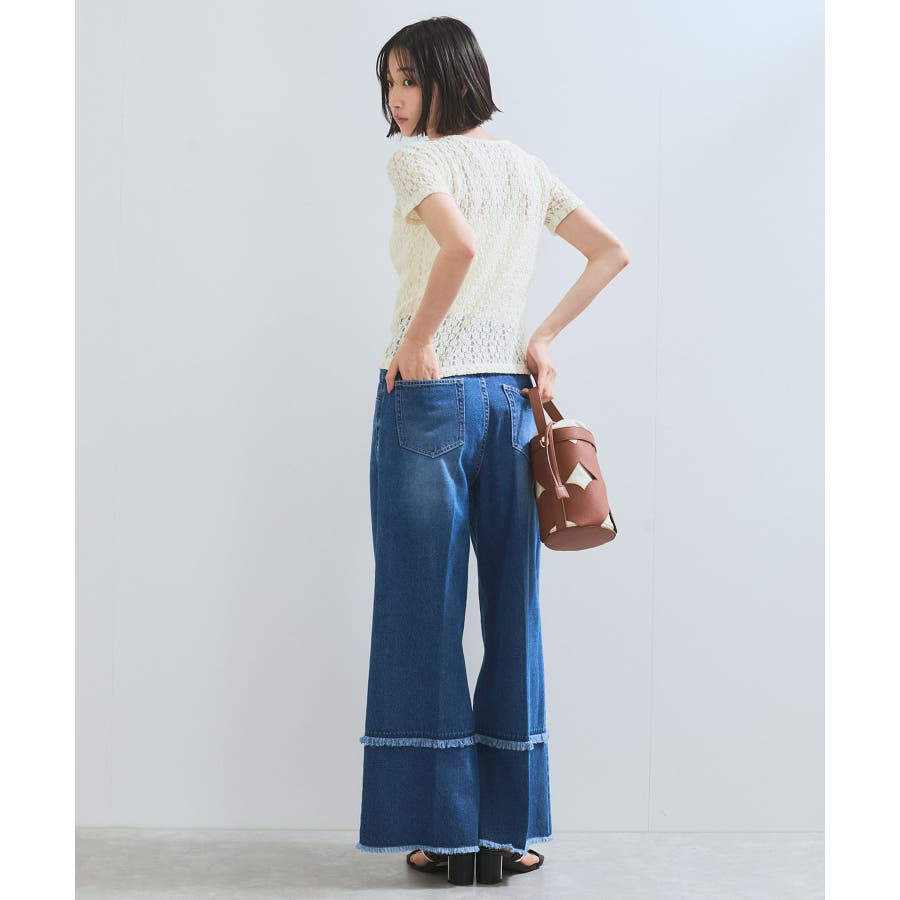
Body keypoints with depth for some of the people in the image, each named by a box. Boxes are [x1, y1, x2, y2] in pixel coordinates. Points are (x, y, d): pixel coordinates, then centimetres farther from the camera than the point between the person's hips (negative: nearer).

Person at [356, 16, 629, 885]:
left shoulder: (415, 157, -6)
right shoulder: (525, 165, 14)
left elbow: (461, 244, -25)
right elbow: (612, 253, 15)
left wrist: (416, 342, -14)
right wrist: (545, 336, 10)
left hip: (426, 397, -6)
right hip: (511, 399, 6)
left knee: (423, 608, 2)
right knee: (512, 610, 9)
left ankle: (446, 830, 9)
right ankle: (512, 828, 17)